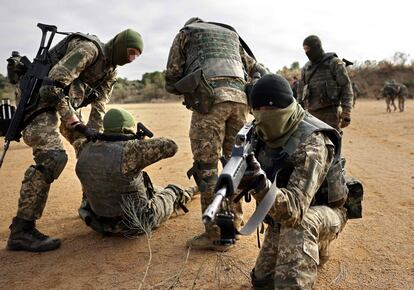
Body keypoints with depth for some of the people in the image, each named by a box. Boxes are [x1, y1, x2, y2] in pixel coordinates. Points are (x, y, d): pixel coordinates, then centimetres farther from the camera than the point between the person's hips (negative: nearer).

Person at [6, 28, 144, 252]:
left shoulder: (110, 72, 11)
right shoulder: (88, 48, -17)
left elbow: (98, 107, 8)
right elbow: (53, 84, -25)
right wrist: (75, 123, -26)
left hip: (63, 105, 10)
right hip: (40, 101, -10)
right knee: (52, 157, -26)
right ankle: (21, 230, -21)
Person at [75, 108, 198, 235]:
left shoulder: (86, 150, -7)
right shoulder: (128, 150, -28)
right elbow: (170, 147, -23)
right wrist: (147, 142, -4)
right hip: (136, 224, -6)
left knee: (147, 187, 32)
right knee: (173, 192, 22)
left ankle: (185, 192, 59)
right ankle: (184, 194, 59)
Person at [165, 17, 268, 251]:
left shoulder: (185, 33, 22)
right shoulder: (232, 36, 34)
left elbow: (172, 80, 15)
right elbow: (260, 71, 29)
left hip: (210, 99, -5)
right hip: (240, 97, 5)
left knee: (206, 166, -1)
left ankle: (216, 234, 1)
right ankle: (235, 218, 30)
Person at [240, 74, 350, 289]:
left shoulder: (311, 144, -32)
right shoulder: (265, 134, -9)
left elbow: (295, 209, -39)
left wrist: (260, 185, -57)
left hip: (323, 213, -7)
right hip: (283, 214, 7)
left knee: (298, 224, -42)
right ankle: (313, 247, 35)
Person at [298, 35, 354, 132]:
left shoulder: (335, 63, -3)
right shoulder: (306, 68, 13)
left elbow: (346, 88, -6)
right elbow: (301, 92, 17)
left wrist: (346, 114, -13)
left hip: (330, 113, -5)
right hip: (312, 113, 5)